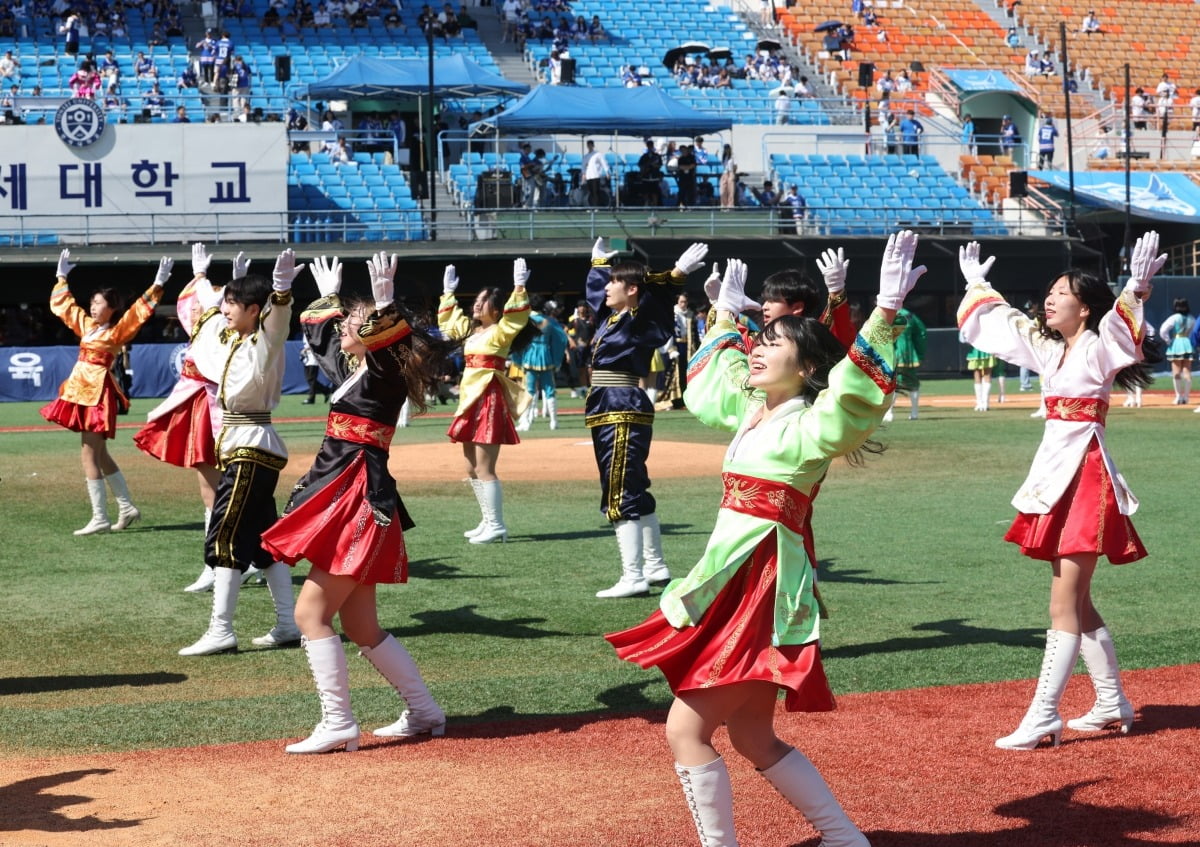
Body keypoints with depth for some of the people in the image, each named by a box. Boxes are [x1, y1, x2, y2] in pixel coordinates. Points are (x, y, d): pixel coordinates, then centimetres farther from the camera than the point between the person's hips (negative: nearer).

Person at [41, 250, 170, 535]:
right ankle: (127, 508, 20)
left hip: (99, 392, -8)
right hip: (82, 389, 8)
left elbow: (140, 310, -14)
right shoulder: (86, 324, 14)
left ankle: (100, 518, -7)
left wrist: (158, 285, -21)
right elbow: (62, 304, 25)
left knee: (90, 455, -9)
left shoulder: (118, 330, -5)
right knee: (98, 454, 13)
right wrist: (62, 278, 26)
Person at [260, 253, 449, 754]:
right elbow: (318, 335, 35)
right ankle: (424, 712, 19)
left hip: (361, 505, -10)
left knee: (311, 613, -11)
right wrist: (328, 295, 44)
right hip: (341, 501, 10)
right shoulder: (350, 368, 16)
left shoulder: (385, 375, -9)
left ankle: (338, 725, -10)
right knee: (361, 628, 11)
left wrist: (384, 300, -43)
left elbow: (379, 344, -32)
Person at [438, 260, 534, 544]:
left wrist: (519, 288, -33)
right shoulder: (470, 330, 16)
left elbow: (516, 317, -27)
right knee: (472, 469, 11)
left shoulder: (501, 332, -8)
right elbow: (447, 321, 32)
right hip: (471, 400, 9)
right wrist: (448, 292, 31)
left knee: (484, 468, -11)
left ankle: (497, 526, -8)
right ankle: (488, 522, 18)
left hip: (490, 401, -9)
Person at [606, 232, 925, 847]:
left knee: (687, 728, -7)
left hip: (764, 586, -9)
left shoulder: (810, 427, -11)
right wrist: (725, 317, 38)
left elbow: (853, 396, -32)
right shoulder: (751, 410, 14)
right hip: (734, 582, 9)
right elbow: (702, 385, 34)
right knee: (753, 738, 13)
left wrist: (886, 309, -42)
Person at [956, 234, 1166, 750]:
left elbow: (1120, 329, -31)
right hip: (1055, 476, 8)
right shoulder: (1048, 348, 15)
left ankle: (1043, 717, -11)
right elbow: (998, 320, 31)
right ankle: (1113, 703, 22)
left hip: (1087, 475, -8)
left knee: (1064, 604, -9)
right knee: (1076, 603, 12)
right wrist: (977, 284, 40)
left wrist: (1136, 291, -47)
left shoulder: (1098, 348, -8)